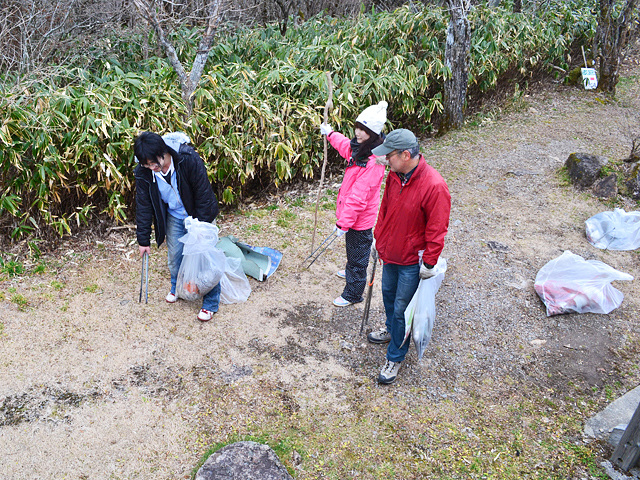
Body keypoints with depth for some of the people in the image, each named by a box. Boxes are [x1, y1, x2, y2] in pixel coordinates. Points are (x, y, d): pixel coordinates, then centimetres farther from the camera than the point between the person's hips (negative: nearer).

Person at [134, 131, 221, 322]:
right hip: (173, 217, 4)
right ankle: (177, 287, 42)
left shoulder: (189, 160, -33)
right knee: (174, 255, 12)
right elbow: (143, 205, -8)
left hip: (197, 215, -4)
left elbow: (203, 195, -23)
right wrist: (144, 240, -4)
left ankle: (211, 301, 13)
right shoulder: (143, 171, -19)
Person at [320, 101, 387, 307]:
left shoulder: (373, 161, -31)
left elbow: (359, 197, -31)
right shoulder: (360, 148, -1)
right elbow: (347, 147, 26)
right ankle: (351, 271, 58)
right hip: (352, 213, 10)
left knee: (357, 253, 9)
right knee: (353, 249, 33)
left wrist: (343, 222, -29)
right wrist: (330, 134, 36)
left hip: (360, 218, -9)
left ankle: (353, 294, 28)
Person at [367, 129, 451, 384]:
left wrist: (429, 263, -17)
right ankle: (391, 330, 54)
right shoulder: (394, 175, -5)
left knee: (401, 309, 3)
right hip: (390, 252, 7)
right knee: (388, 294, 26)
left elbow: (437, 229, -22)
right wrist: (379, 237, 16)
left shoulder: (434, 186, -28)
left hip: (412, 261, -7)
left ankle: (395, 358, 22)